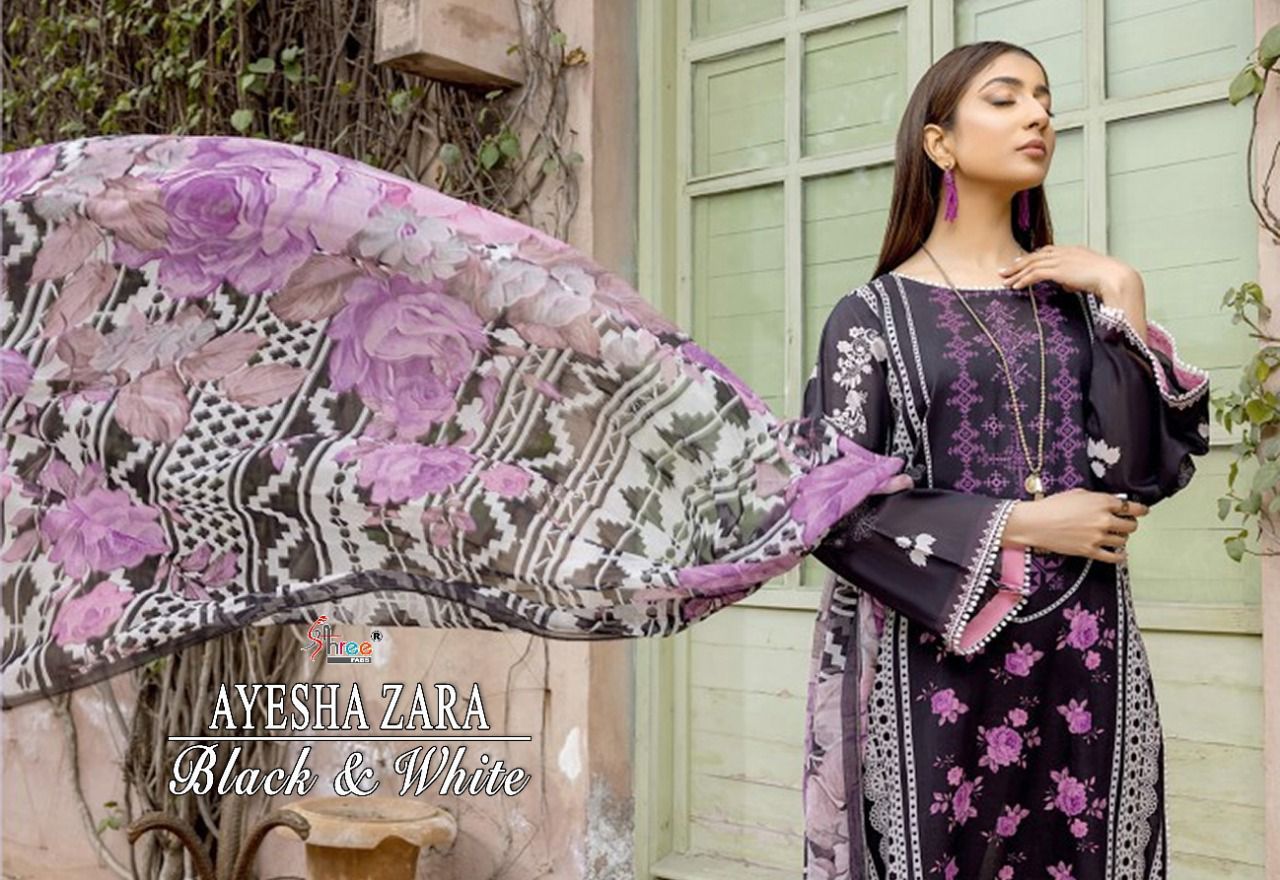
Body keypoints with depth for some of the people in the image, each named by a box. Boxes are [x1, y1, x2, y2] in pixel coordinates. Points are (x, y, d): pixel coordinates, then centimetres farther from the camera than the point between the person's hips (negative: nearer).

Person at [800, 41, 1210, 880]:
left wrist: (1126, 300, -5)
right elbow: (837, 508, -8)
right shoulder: (874, 315, 0)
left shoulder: (1080, 298, 10)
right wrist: (1021, 527, -10)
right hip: (936, 660, -3)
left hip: (1084, 658, 3)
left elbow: (1156, 467, 0)